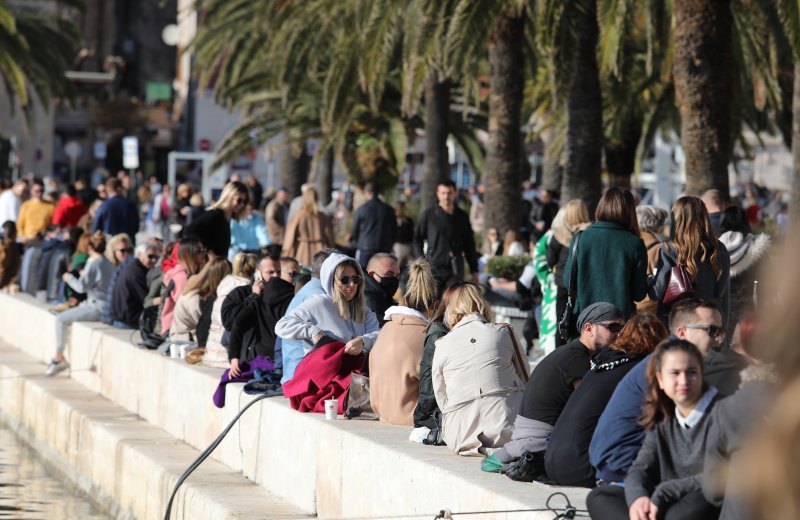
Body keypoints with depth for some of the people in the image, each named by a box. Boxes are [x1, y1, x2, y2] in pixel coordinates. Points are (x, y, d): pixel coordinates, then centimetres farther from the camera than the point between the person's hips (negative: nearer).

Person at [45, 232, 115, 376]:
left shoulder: (94, 264, -14)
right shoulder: (109, 264, 13)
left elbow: (81, 287, -16)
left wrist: (69, 278, 1)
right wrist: (85, 275, 30)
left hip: (97, 308, -10)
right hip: (105, 306, 10)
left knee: (60, 319, -8)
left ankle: (59, 357, -3)